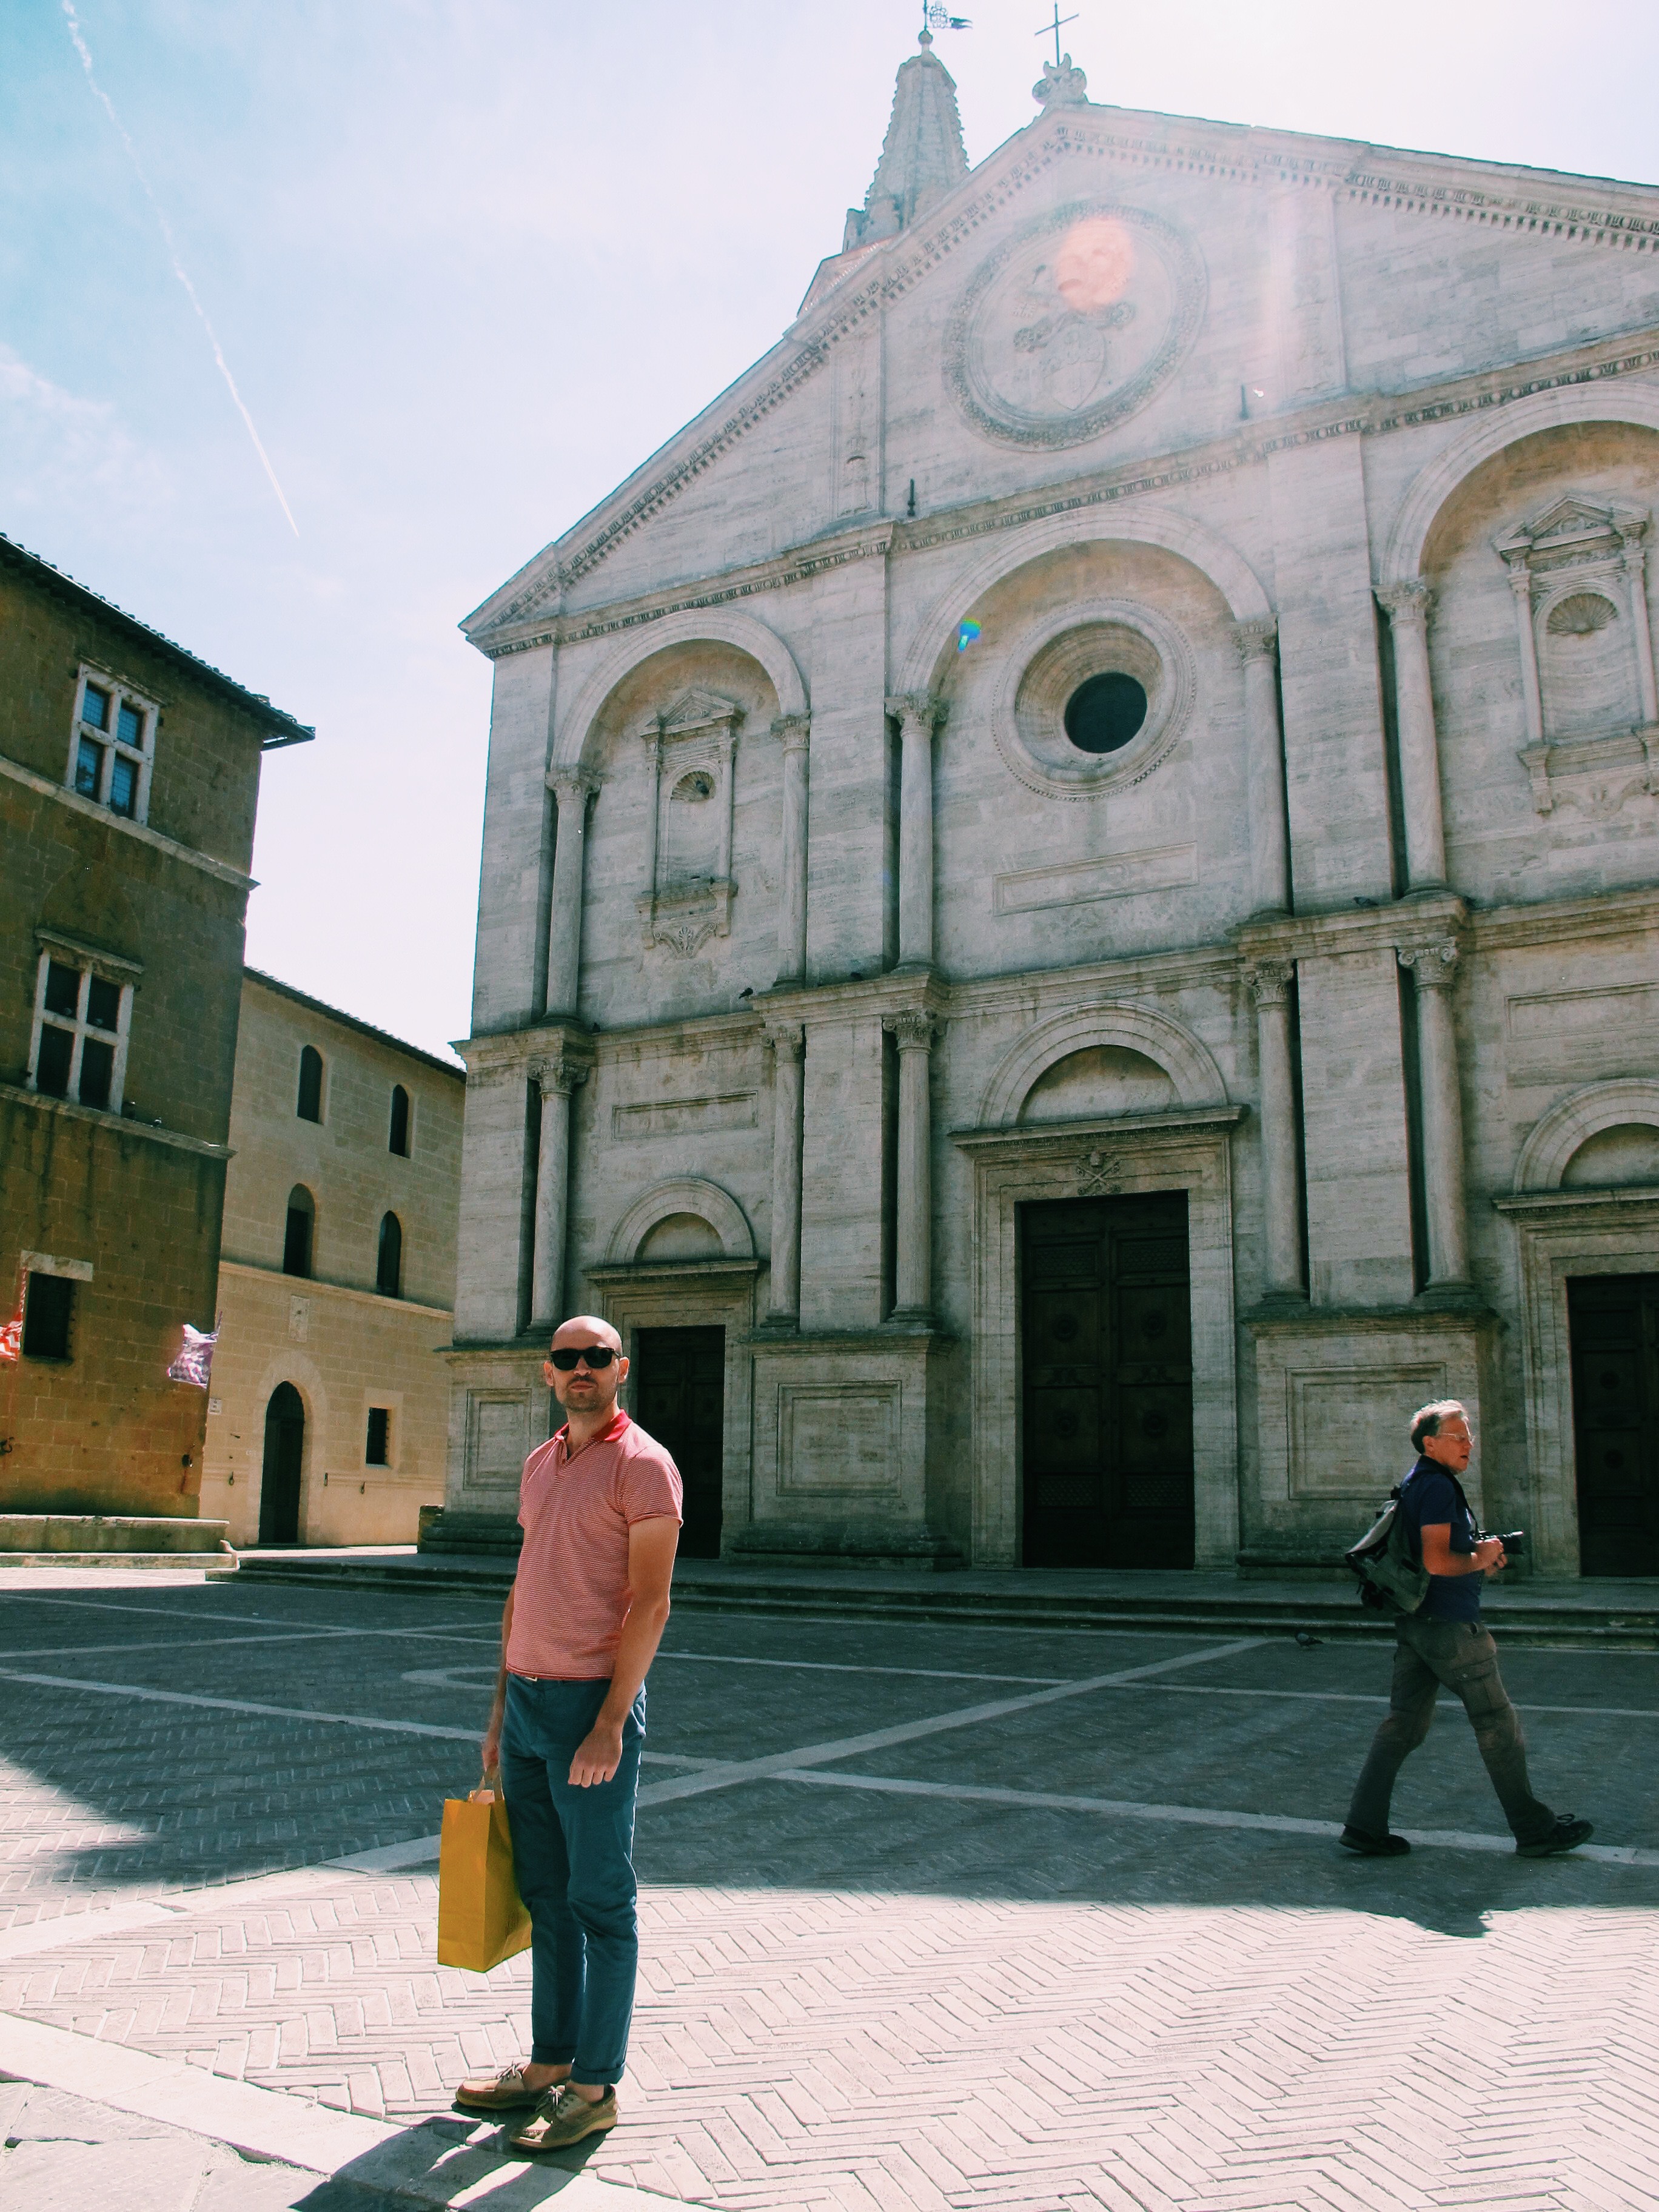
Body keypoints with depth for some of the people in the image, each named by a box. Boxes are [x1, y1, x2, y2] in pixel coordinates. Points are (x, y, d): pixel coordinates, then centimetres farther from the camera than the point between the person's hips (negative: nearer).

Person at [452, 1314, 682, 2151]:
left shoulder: (641, 1464, -11)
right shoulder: (540, 1464, 13)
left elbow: (649, 1604, -16)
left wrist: (609, 1724, -20)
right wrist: (502, 1704, 16)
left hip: (592, 1703, -8)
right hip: (528, 1698, 8)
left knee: (600, 1900, 3)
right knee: (545, 1893, 16)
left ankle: (594, 2088, 14)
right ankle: (549, 2064, 29)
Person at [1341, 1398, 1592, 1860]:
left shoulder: (1413, 1485, 16)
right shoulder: (1438, 1486, -16)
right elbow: (1436, 1562, -25)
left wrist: (1480, 1562, 14)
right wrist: (1481, 1559, -8)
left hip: (1414, 1622, 10)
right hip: (1449, 1624, -10)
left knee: (1403, 1725, 8)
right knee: (1499, 1724, 4)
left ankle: (1365, 1825, 7)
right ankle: (1533, 1829, 16)